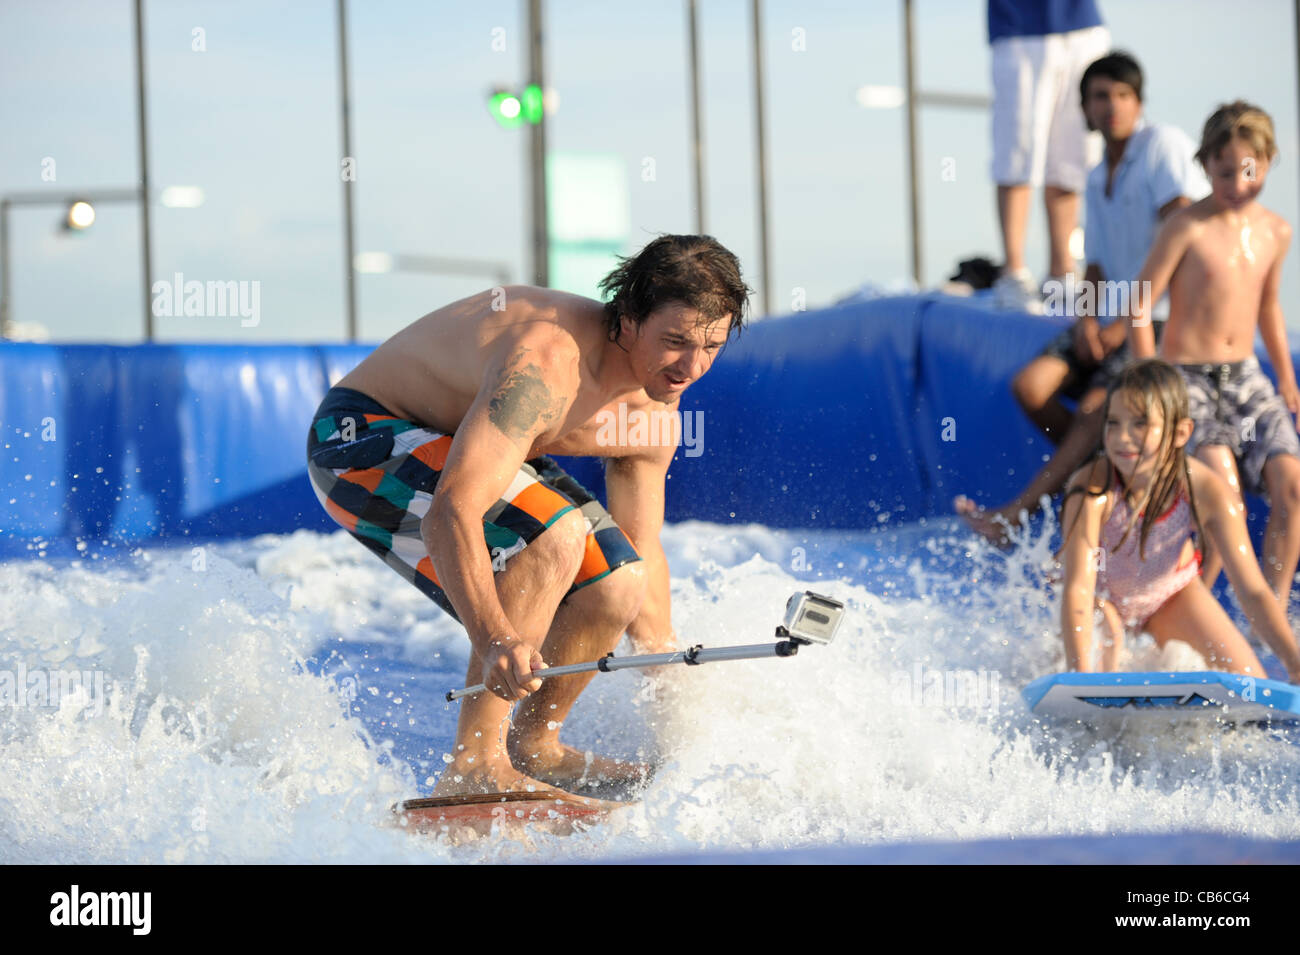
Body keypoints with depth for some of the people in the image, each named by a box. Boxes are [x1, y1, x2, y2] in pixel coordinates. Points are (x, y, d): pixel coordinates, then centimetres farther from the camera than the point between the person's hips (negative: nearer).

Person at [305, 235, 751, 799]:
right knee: (555, 536, -30)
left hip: (466, 446, 8)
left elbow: (641, 554, 6)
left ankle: (533, 746, 16)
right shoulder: (546, 364, -37)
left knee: (614, 589, -7)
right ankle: (473, 767, -25)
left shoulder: (655, 416, -9)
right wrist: (493, 640, -60)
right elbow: (451, 514, -47)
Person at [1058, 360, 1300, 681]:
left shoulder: (1208, 494, -31)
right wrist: (1079, 676, -55)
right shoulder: (1092, 490, -38)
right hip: (1102, 593, -2)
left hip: (1171, 592, 2)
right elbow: (1078, 588, -42)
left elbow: (1253, 591, -29)